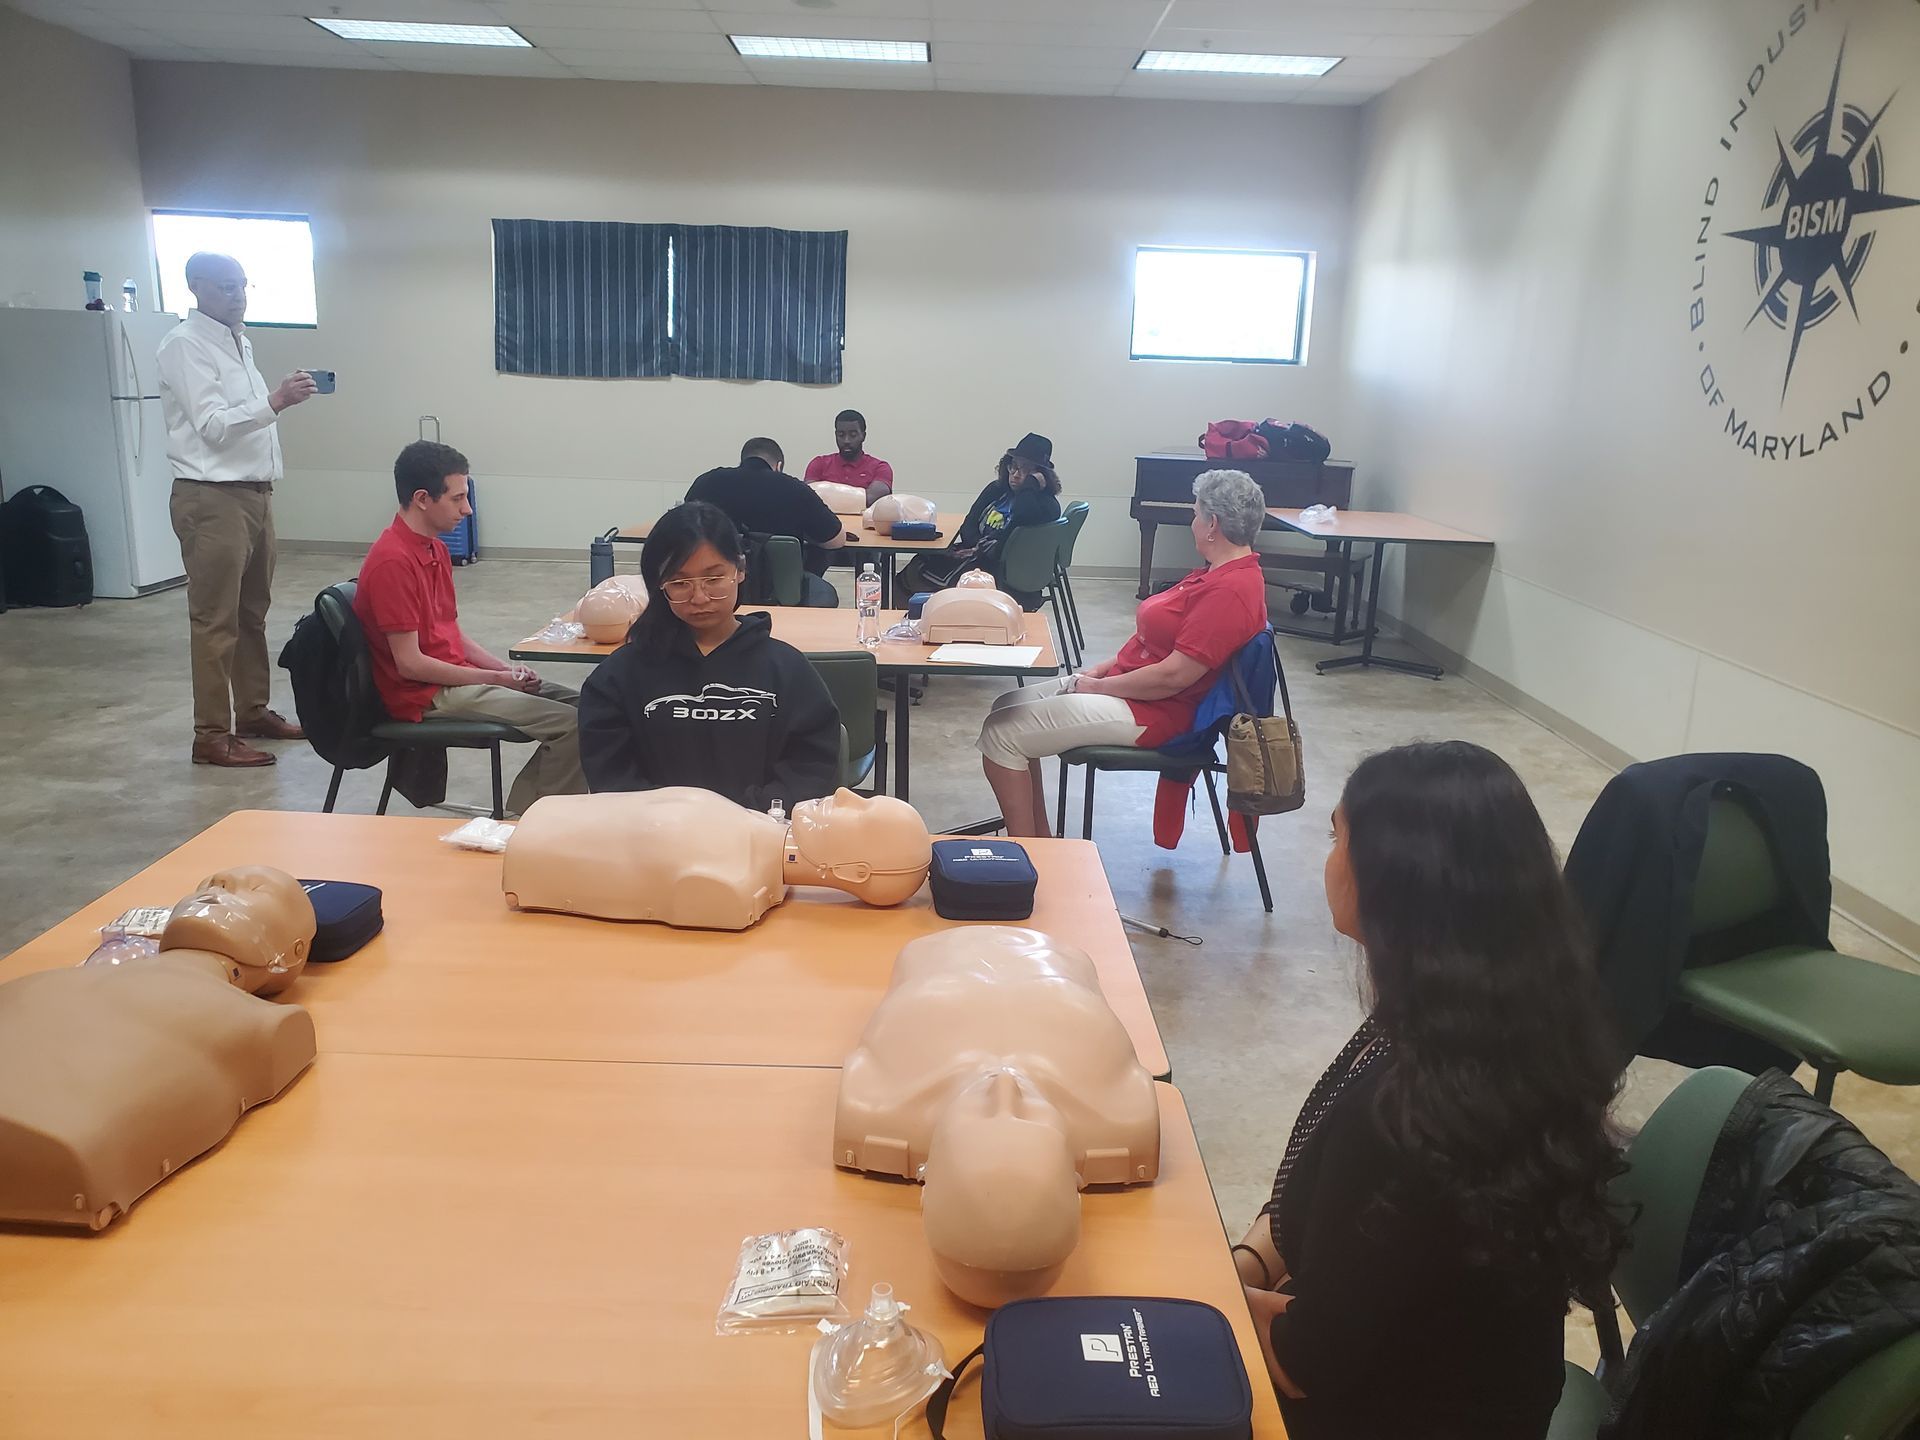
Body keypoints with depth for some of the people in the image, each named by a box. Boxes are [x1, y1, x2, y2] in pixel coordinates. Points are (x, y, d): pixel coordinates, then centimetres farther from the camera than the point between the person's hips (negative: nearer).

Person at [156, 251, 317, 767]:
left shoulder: (239, 341, 16)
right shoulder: (185, 346, -11)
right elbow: (213, 425, -19)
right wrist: (274, 402, -30)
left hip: (253, 492, 9)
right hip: (211, 497, -9)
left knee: (252, 613, 15)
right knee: (215, 620, -5)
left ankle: (253, 711, 26)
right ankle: (212, 735, 0)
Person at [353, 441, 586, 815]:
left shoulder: (435, 548, 11)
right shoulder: (392, 562, -19)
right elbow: (410, 663, -20)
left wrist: (506, 669, 1)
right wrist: (494, 678, -13)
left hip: (456, 676, 10)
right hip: (427, 695, -10)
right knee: (572, 725, -18)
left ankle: (523, 813, 9)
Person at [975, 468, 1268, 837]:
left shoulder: (1231, 591, -23)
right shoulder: (1218, 572, 11)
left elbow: (1173, 676, -25)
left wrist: (1099, 685, -14)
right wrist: (1105, 668, 6)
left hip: (1150, 711, -11)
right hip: (1127, 683, 11)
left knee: (1001, 733, -14)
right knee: (1008, 706, 11)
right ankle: (1038, 838, 13)